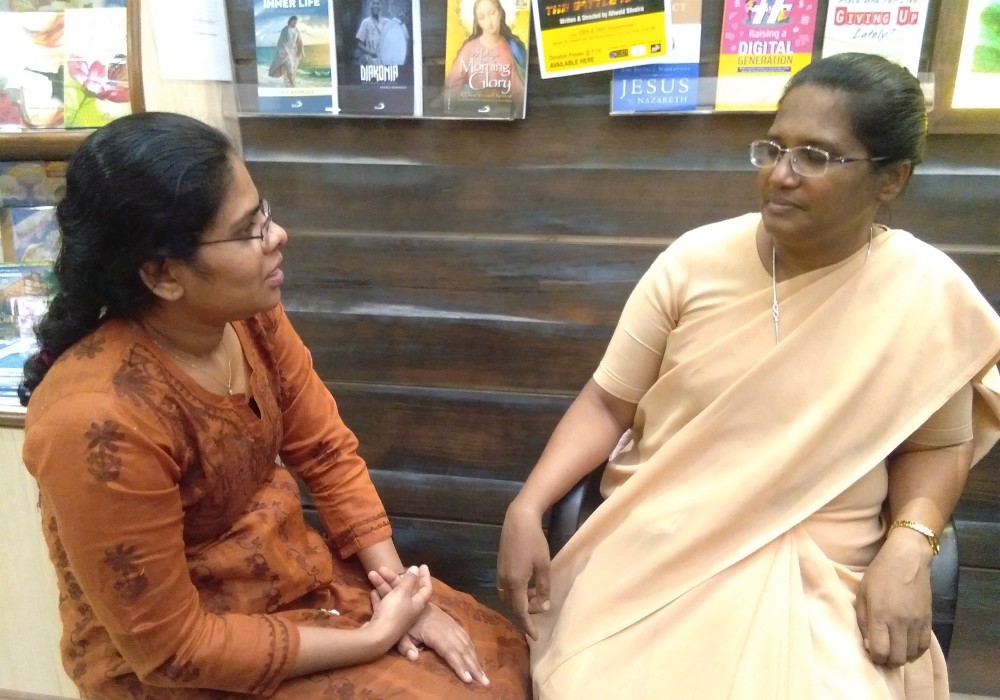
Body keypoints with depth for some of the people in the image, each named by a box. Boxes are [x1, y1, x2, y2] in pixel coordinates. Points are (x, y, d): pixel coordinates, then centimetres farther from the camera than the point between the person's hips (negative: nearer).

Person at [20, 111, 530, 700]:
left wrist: (398, 585, -10)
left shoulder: (249, 315, -12)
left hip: (298, 573, 6)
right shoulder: (98, 419, -31)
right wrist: (374, 638, -19)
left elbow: (327, 451, -1)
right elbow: (170, 646, -24)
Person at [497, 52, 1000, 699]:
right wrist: (526, 510, -14)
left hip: (817, 571, 1)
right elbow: (608, 404, -2)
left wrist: (908, 548, -12)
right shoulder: (696, 260, -7)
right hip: (654, 546, 0)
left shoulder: (931, 294, -7)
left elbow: (934, 443, 6)